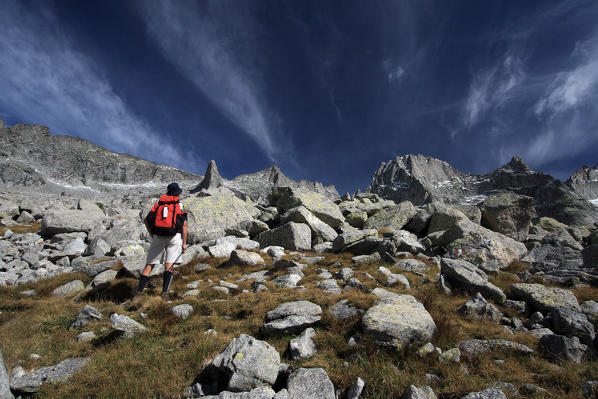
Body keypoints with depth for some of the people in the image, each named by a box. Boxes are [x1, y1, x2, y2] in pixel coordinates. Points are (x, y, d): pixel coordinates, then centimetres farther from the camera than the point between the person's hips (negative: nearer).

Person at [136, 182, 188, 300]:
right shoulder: (180, 205, 5)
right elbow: (184, 225, -5)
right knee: (169, 266, -3)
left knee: (149, 265, 8)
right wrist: (184, 243, -3)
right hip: (174, 237, -3)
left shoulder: (158, 204, 15)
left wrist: (152, 235, 18)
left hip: (158, 237, 3)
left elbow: (146, 220, 11)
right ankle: (165, 292, -14)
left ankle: (139, 292, 2)